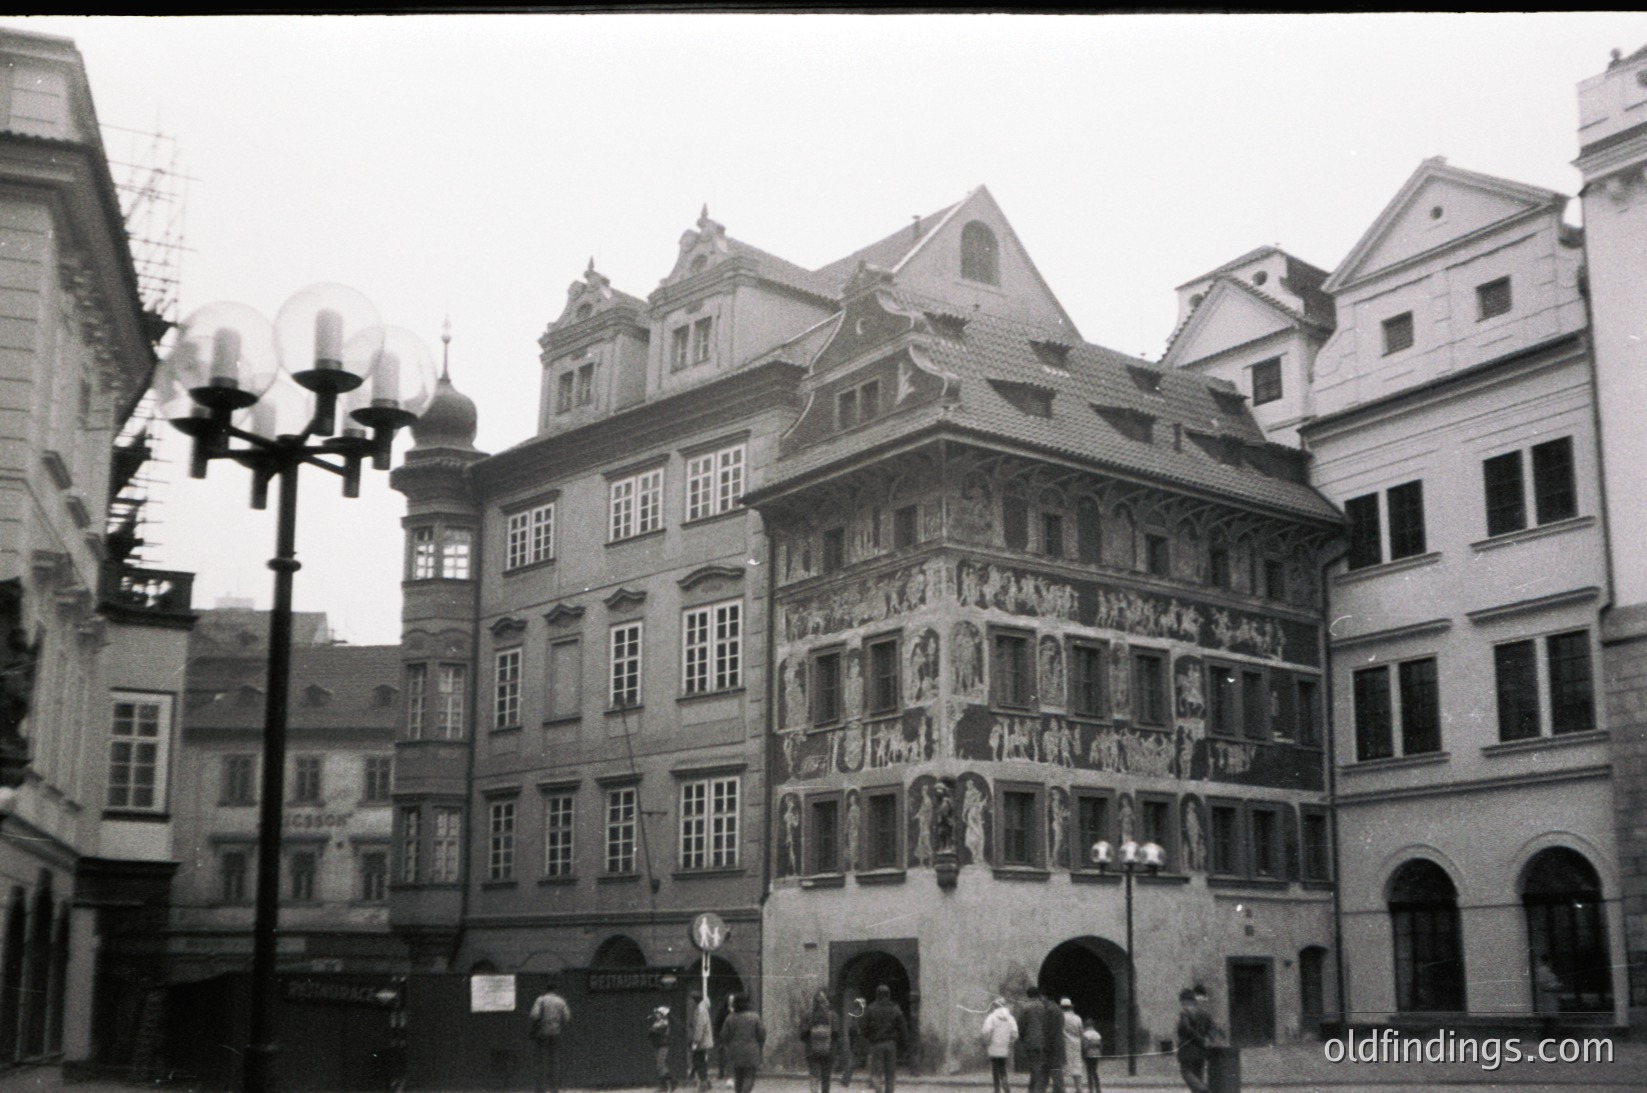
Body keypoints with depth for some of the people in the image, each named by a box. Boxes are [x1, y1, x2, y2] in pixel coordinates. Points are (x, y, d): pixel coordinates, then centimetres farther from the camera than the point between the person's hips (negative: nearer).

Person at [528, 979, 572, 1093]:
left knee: (542, 1062, 0)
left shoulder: (540, 1000, -4)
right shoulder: (561, 1001, 6)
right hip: (556, 1033, 3)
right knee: (555, 1061, 5)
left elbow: (535, 1016, -15)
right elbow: (567, 1018, 1)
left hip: (542, 1033, -2)